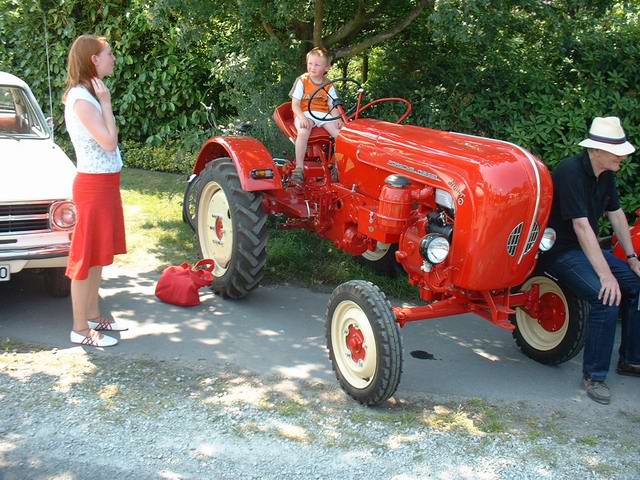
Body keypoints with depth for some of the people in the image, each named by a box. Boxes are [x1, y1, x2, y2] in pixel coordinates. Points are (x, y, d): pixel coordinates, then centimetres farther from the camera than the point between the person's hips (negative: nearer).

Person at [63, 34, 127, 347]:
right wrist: (106, 102, -17)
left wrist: (103, 101, 9)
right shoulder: (81, 99, -17)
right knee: (88, 256, -3)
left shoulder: (90, 95, 12)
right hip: (94, 186, -10)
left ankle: (93, 316, 28)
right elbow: (109, 142, -22)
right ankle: (80, 329, 6)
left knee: (99, 254, 16)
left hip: (105, 184, 10)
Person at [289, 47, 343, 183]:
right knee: (303, 131, -36)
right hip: (304, 113, -3)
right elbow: (295, 104, -6)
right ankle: (299, 168, -31)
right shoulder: (302, 81, -1)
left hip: (323, 114, 3)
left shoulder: (328, 86, 9)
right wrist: (302, 117, -25)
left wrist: (337, 119, -15)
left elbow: (333, 106, 6)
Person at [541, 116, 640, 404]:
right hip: (559, 251, -9)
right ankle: (593, 376, -11)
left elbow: (616, 215, 14)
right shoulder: (570, 172, -25)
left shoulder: (605, 174, 3)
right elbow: (582, 226, -29)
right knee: (607, 297, -26)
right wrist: (605, 274, -31)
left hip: (587, 248, 9)